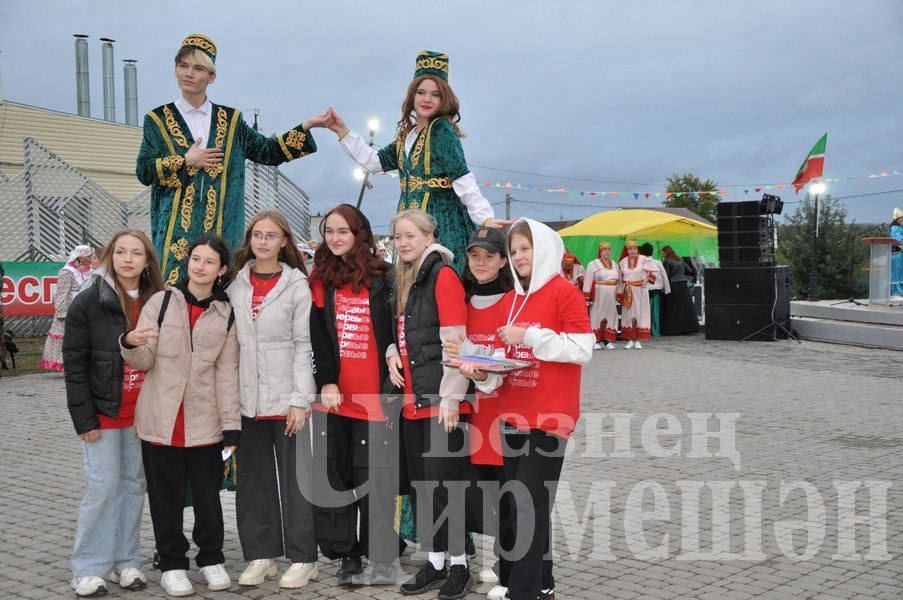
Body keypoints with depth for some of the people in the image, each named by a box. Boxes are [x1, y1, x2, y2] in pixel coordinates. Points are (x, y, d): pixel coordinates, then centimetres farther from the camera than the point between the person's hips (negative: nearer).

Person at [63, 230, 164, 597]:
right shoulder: (89, 302, -7)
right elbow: (74, 363, -8)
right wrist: (84, 417, -12)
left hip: (141, 412, 4)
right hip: (103, 411, -4)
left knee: (134, 484, 8)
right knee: (103, 486, -4)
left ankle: (126, 562, 18)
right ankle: (90, 569, 7)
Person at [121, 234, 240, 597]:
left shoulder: (227, 315, 3)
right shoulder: (161, 302, 0)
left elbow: (227, 372, 3)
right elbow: (143, 361, -1)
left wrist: (232, 424, -2)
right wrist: (131, 344, -24)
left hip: (205, 423, 1)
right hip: (161, 420, 0)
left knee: (208, 494, 8)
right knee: (165, 496, 7)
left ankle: (211, 559, 26)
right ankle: (172, 564, 21)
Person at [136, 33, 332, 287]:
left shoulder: (230, 120, 12)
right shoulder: (158, 120, 7)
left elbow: (268, 152, 9)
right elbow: (143, 171, 1)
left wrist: (306, 126, 1)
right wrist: (185, 161, -8)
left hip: (221, 228, 2)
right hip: (176, 228, -1)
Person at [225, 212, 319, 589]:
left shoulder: (296, 284, -3)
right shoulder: (236, 283, 8)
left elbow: (303, 344, -6)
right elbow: (230, 341, 10)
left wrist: (300, 400, -11)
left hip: (285, 397, -4)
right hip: (247, 398, 4)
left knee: (293, 477, 2)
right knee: (253, 478, 9)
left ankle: (302, 558, 12)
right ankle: (260, 555, 19)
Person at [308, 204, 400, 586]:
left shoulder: (384, 278, 3)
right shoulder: (320, 279, 8)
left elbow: (395, 332, 3)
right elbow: (318, 336, -1)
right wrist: (326, 381, -13)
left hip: (374, 396, -2)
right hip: (332, 395, 2)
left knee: (374, 476, 0)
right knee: (334, 475, 5)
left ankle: (381, 558, 10)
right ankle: (346, 556, 15)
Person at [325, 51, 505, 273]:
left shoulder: (442, 130, -7)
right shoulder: (408, 134, 16)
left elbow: (462, 178, -15)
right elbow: (375, 161, 26)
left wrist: (485, 217, -23)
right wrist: (343, 132, 24)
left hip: (442, 221, -8)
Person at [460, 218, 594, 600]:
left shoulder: (564, 292, -7)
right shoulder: (509, 300, 13)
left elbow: (582, 349, -14)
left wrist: (529, 335, -16)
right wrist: (483, 373, -2)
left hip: (549, 417, -7)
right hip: (512, 415, 8)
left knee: (529, 505, -7)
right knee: (510, 504, 12)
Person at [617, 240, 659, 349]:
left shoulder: (643, 259, -4)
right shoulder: (623, 262, 6)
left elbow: (655, 270, 2)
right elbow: (620, 279, 11)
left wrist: (647, 280, -8)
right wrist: (620, 293, 10)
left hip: (640, 290, -3)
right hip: (627, 292, 3)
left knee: (640, 313, -2)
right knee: (628, 314, 3)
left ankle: (638, 340, 1)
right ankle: (630, 340, 8)